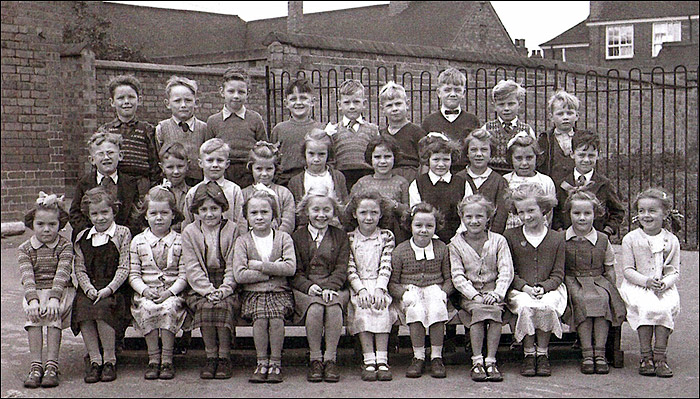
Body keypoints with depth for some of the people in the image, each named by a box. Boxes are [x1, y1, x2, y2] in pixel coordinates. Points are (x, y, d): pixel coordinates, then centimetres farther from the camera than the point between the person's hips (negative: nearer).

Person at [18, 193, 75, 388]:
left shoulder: (65, 246, 0)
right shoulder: (24, 249, 5)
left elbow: (62, 274, -15)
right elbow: (27, 277, -9)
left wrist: (54, 299, -30)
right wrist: (33, 300, -27)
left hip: (61, 292, -2)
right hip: (34, 293, 2)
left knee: (53, 312, -30)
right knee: (32, 313, -28)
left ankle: (52, 366, -30)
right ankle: (36, 365, -28)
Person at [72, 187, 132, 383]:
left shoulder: (122, 233, 4)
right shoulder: (82, 238, 15)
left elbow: (124, 268, -3)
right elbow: (79, 269, 9)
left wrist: (108, 289, -15)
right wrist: (88, 288, -10)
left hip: (115, 289, -3)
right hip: (89, 288, 4)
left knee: (103, 307, -32)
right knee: (81, 307, -27)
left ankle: (110, 360, -18)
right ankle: (94, 360, -18)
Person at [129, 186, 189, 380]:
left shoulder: (180, 242, 6)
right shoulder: (138, 242, 10)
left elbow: (184, 274, 1)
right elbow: (133, 274, 7)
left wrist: (170, 292, -14)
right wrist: (144, 290, -11)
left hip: (173, 293, -1)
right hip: (145, 293, 1)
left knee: (169, 308, -32)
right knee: (147, 309, -31)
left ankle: (167, 360, -24)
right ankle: (153, 359, -21)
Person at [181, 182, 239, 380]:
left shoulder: (232, 230, 4)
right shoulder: (189, 232, 6)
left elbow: (233, 267, 0)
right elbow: (192, 269, -1)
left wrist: (224, 290, -15)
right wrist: (209, 291, -14)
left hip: (227, 286, -1)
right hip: (200, 287, 1)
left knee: (224, 305, -30)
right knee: (205, 306, -29)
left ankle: (224, 357, -16)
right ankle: (211, 357, -15)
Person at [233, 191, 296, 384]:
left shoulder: (283, 238, 7)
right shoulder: (242, 241, 5)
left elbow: (290, 268, -8)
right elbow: (239, 275, -7)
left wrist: (260, 265, -11)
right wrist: (273, 270, -9)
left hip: (279, 292, 0)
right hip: (253, 293, 0)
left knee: (276, 317, -28)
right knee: (260, 317, -29)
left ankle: (275, 362, -15)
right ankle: (262, 362, -14)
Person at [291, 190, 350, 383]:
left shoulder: (341, 236, 15)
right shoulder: (297, 237, 12)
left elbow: (342, 269, 4)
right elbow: (295, 272, 4)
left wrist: (329, 287, -15)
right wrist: (309, 286, -16)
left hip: (334, 288, 1)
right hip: (305, 290, -1)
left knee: (334, 306, -34)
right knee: (315, 307, -34)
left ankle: (330, 359, -26)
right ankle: (315, 360, -24)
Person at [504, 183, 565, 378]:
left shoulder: (557, 238, 8)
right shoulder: (509, 236, 7)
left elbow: (558, 274, 5)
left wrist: (543, 288, -15)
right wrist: (525, 287, -13)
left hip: (549, 289, 0)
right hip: (519, 290, 0)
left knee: (546, 306, -33)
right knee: (525, 306, -34)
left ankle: (543, 354, -15)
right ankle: (528, 354, -18)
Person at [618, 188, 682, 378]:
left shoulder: (671, 240, 7)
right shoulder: (630, 239, 2)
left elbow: (675, 271, 6)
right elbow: (627, 270, -1)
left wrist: (665, 283, -16)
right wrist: (646, 281, -17)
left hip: (664, 289, 1)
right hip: (636, 286, -1)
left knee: (665, 307, -29)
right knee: (646, 307, -30)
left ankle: (660, 356, -21)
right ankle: (646, 356, -22)